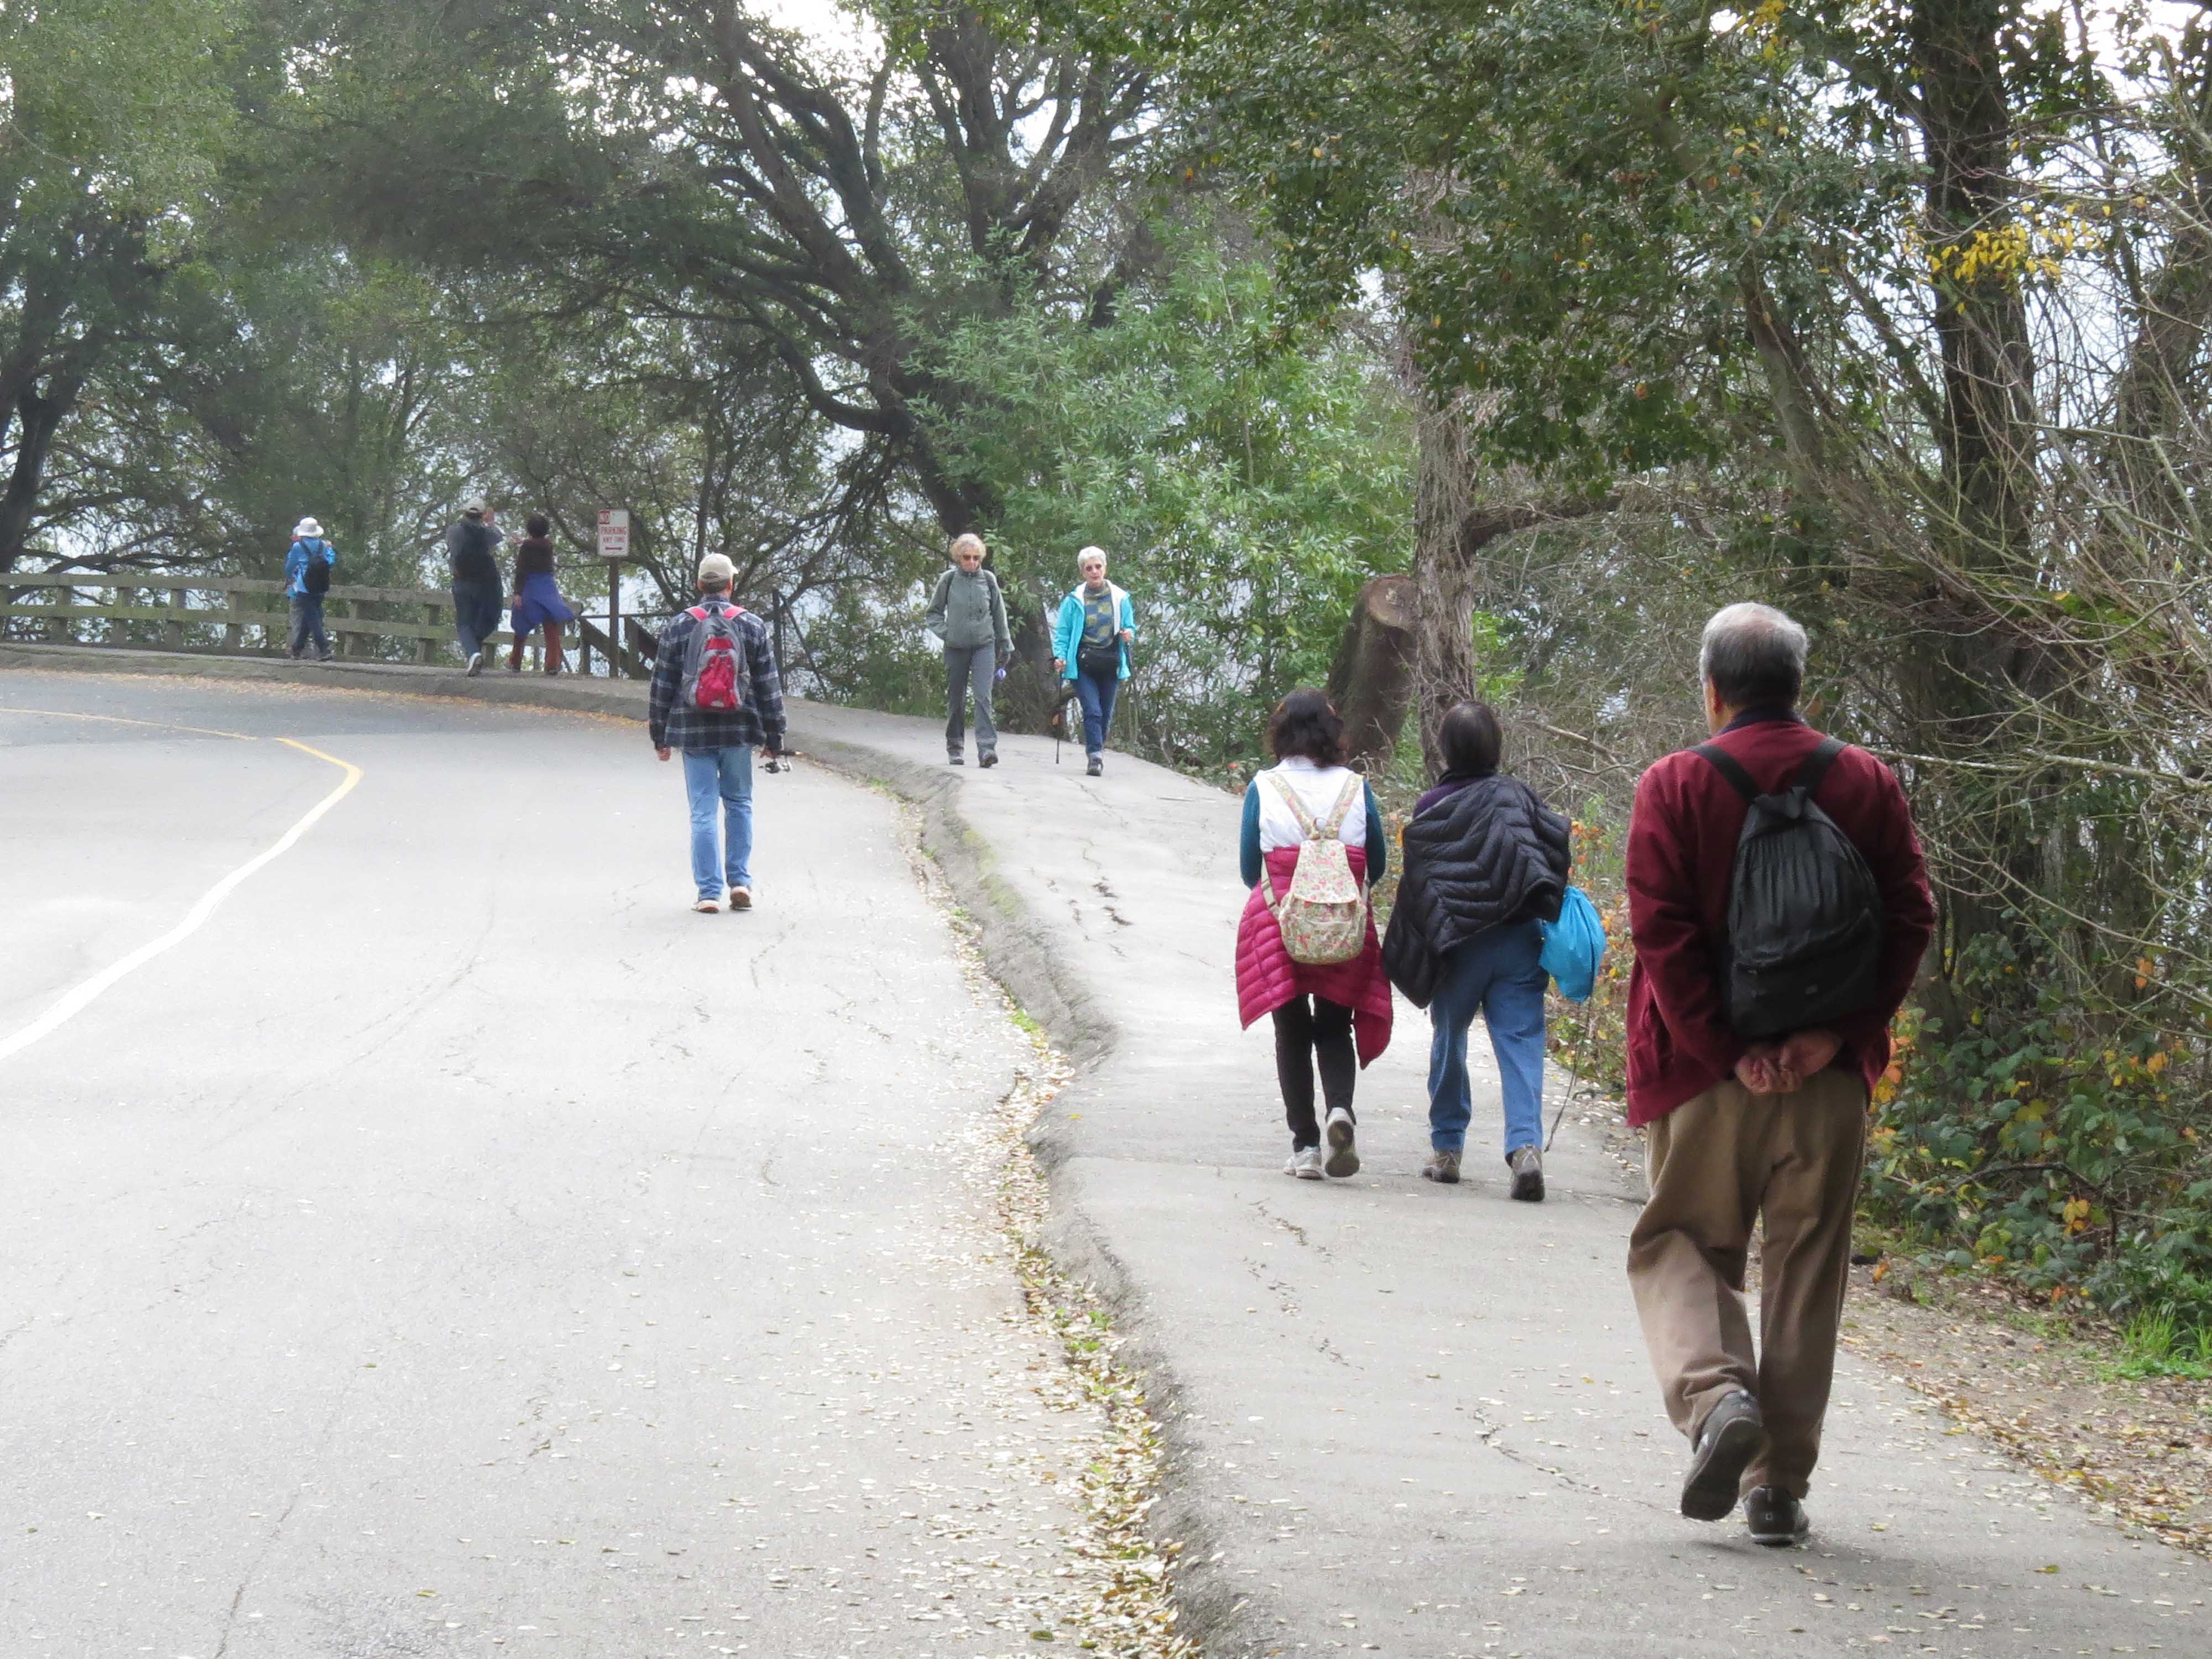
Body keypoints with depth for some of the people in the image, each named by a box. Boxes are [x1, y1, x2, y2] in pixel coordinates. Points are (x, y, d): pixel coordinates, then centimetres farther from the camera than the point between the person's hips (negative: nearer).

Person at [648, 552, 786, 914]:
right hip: (739, 733, 1)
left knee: (703, 812, 1)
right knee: (739, 804, 16)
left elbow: (661, 686, 4)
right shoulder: (753, 626, 1)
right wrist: (774, 738, 11)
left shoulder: (679, 626, 0)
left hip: (693, 733, -1)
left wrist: (660, 736, 13)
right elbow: (769, 687, 4)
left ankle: (709, 891, -2)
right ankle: (740, 881, 9)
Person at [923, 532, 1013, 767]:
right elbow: (933, 614, 10)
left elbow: (999, 614, 14)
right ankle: (954, 747, 19)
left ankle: (987, 748, -22)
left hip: (984, 645, 0)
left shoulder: (988, 580, 4)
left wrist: (1005, 646, 17)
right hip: (956, 648, 1)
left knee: (983, 696, -14)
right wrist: (946, 633, -7)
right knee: (956, 699, 7)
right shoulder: (949, 580, 1)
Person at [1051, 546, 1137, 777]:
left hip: (1110, 665, 3)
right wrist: (1060, 656, -11)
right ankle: (1096, 757, -20)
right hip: (1083, 665, -3)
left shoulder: (1120, 598, 8)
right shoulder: (1074, 601, 2)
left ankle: (1096, 754, 22)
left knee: (1105, 713, 7)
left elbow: (1130, 626, 16)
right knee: (1092, 711, -16)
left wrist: (1129, 634, -8)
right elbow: (1062, 632, 4)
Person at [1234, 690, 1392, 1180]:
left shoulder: (1263, 789, -4)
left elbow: (1249, 869, 2)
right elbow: (1377, 867, 7)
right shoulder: (1356, 789, -1)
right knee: (1335, 1027, 12)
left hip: (1278, 922, -1)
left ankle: (1306, 1145, 4)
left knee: (1292, 1033, 8)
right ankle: (1340, 1109, -16)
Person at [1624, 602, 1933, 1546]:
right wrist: (1839, 1034, -8)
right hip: (1831, 1078, 2)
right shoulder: (1866, 783, 4)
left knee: (1681, 1245, 12)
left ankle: (1715, 1392, -15)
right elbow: (1910, 918, -3)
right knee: (1805, 1268, 10)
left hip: (1707, 1076, -2)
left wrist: (1726, 1050, -11)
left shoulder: (1673, 787, -4)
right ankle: (1781, 1484, 11)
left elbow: (1660, 930, -12)